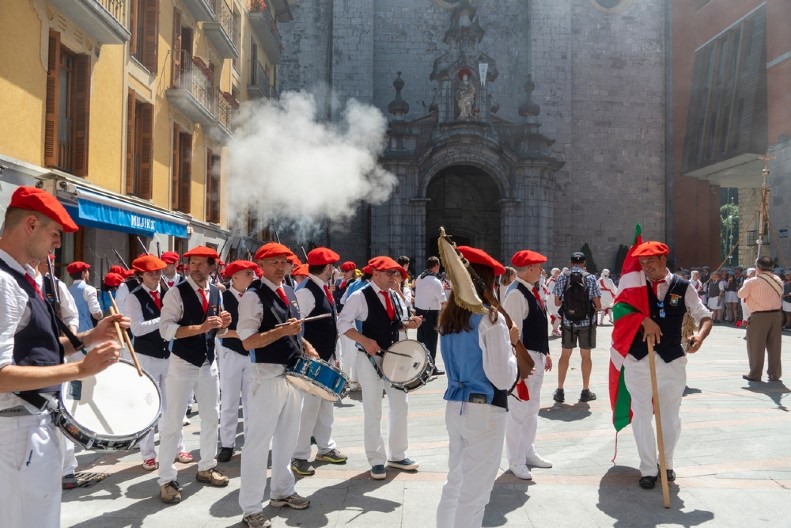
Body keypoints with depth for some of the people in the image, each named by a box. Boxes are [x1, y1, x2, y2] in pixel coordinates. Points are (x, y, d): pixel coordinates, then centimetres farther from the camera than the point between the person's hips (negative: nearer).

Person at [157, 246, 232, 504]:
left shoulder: (216, 292, 5)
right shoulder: (177, 292, -12)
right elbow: (166, 329, -21)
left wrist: (223, 323, -9)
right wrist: (201, 327, -29)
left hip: (209, 362, 6)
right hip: (182, 363, -6)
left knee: (211, 417, 15)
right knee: (172, 422, 0)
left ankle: (206, 468, 31)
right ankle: (167, 479, 11)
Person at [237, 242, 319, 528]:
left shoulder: (289, 292, 10)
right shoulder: (253, 295, -13)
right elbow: (248, 341, -19)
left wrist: (306, 347, 6)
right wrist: (281, 331, -29)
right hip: (268, 375, -8)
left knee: (287, 437, 20)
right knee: (258, 441, 0)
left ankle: (282, 491, 37)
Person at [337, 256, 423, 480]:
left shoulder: (395, 296, 9)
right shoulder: (360, 297, -12)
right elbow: (343, 323, -13)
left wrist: (410, 323, -4)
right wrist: (365, 341, -24)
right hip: (370, 358, -7)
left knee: (400, 405, 13)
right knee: (373, 411, 3)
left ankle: (398, 455, 29)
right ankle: (377, 461, 16)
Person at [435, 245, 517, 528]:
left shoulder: (448, 317, 7)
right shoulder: (490, 318, -16)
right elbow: (502, 379, -18)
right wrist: (510, 348, -1)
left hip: (454, 406, 8)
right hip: (484, 410, -7)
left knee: (454, 484, 20)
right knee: (474, 494, 5)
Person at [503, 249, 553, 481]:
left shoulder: (532, 292, 11)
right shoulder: (517, 295, -19)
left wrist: (546, 353, 20)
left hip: (537, 356, 10)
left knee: (532, 408, 20)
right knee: (518, 410, 0)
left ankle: (528, 452, 35)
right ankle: (516, 461, 12)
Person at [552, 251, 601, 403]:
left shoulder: (561, 278, -2)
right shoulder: (590, 278, -6)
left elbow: (557, 302, 3)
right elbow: (598, 305, -6)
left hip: (568, 321, 1)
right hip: (587, 322, -1)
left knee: (565, 355, 11)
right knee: (585, 355, 10)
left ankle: (560, 391, 13)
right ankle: (585, 391, 17)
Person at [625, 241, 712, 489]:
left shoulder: (683, 287, 2)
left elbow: (705, 316, 3)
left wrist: (699, 336, -18)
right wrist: (644, 320, -16)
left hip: (672, 360, 1)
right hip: (638, 359, 0)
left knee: (671, 416, 13)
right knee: (641, 415, 2)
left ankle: (666, 463, 34)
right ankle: (648, 469, 14)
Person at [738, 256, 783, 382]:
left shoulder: (753, 282, -12)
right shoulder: (778, 280, 5)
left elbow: (741, 294, 0)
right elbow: (780, 295, 16)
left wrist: (746, 283, 17)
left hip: (759, 316, -5)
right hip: (776, 315, 5)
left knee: (756, 346, 4)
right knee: (774, 346, 11)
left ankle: (755, 374, 9)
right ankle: (775, 374, 17)